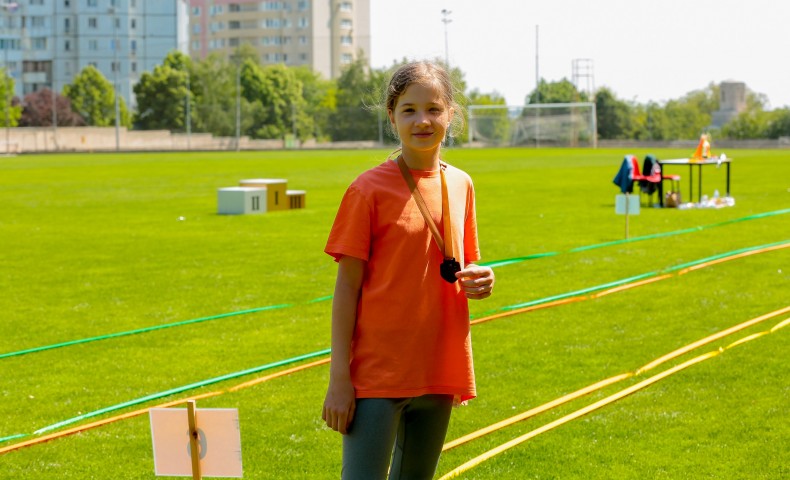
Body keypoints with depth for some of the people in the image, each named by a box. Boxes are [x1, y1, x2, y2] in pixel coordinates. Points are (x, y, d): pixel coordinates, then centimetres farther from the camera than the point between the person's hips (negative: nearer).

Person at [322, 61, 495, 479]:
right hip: (378, 371, -5)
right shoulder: (369, 189, -7)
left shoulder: (460, 185, 8)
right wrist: (339, 377, -12)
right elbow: (347, 286, -7)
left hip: (439, 371, 6)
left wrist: (479, 280, -4)